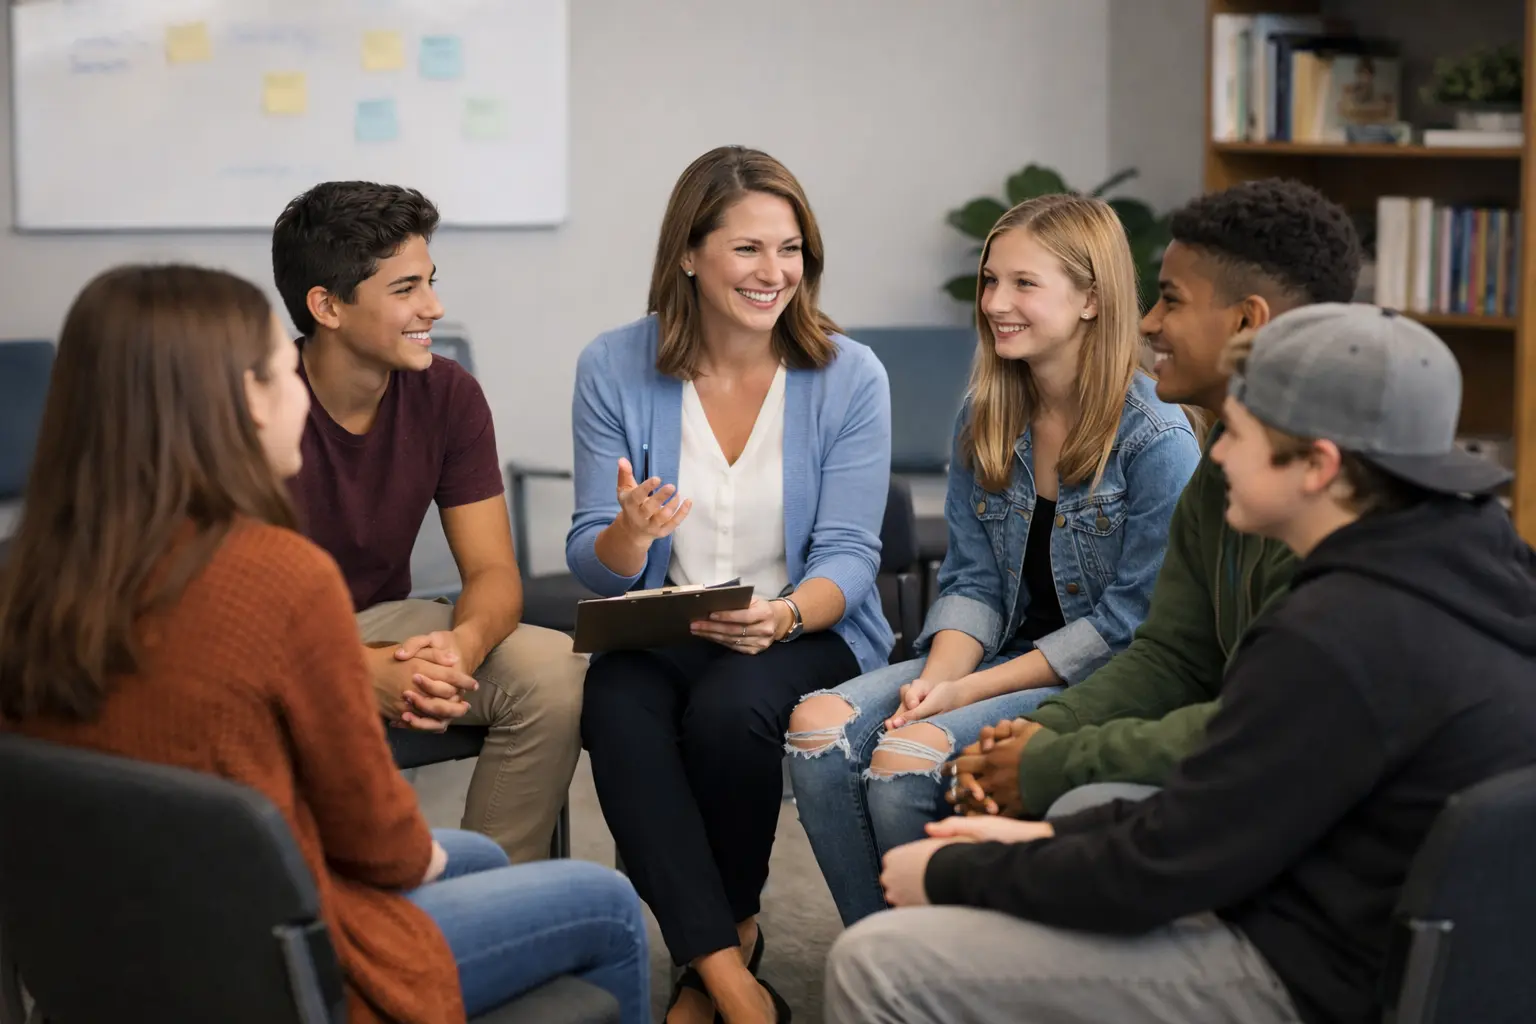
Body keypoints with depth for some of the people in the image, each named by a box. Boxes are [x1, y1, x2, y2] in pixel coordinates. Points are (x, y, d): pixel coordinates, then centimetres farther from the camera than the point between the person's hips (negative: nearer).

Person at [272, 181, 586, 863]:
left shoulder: (446, 394, -5)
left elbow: (493, 570, -6)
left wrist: (462, 644, -31)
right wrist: (363, 671, -38)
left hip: (381, 621, 5)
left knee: (555, 672, -20)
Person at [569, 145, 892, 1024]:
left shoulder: (850, 377, -3)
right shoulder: (615, 369, -1)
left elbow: (848, 558, -6)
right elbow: (593, 567, -2)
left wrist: (781, 616, -28)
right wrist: (631, 536, -27)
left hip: (809, 630, -1)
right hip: (661, 631, 1)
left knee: (729, 710, -33)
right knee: (617, 709, -32)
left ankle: (724, 938, -5)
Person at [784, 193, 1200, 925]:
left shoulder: (1156, 444, -13)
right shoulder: (984, 424, 9)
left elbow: (1127, 624, -14)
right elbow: (973, 581, 8)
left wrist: (970, 692, -17)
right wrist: (937, 678, -13)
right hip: (1003, 660, 7)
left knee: (907, 759, -28)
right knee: (818, 727, -17)